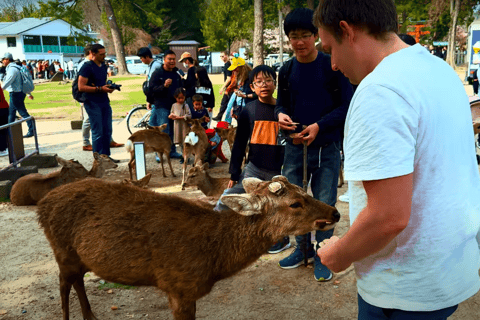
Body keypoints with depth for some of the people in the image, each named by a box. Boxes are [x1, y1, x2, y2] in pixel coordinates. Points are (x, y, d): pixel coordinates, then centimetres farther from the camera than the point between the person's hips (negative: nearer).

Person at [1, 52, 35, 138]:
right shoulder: (14, 68, 16)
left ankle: (31, 130, -2)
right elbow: (23, 82, 21)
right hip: (15, 93, 10)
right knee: (11, 113, 15)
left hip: (16, 94, -10)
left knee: (23, 113, -6)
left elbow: (7, 82, -27)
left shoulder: (12, 69, -16)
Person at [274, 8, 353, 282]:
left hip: (326, 147, -4)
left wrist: (319, 125, -20)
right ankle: (303, 248, 32)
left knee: (325, 204, 4)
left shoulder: (333, 67, -7)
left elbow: (346, 106, -7)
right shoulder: (287, 71, 5)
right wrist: (281, 115, -9)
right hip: (295, 146, 4)